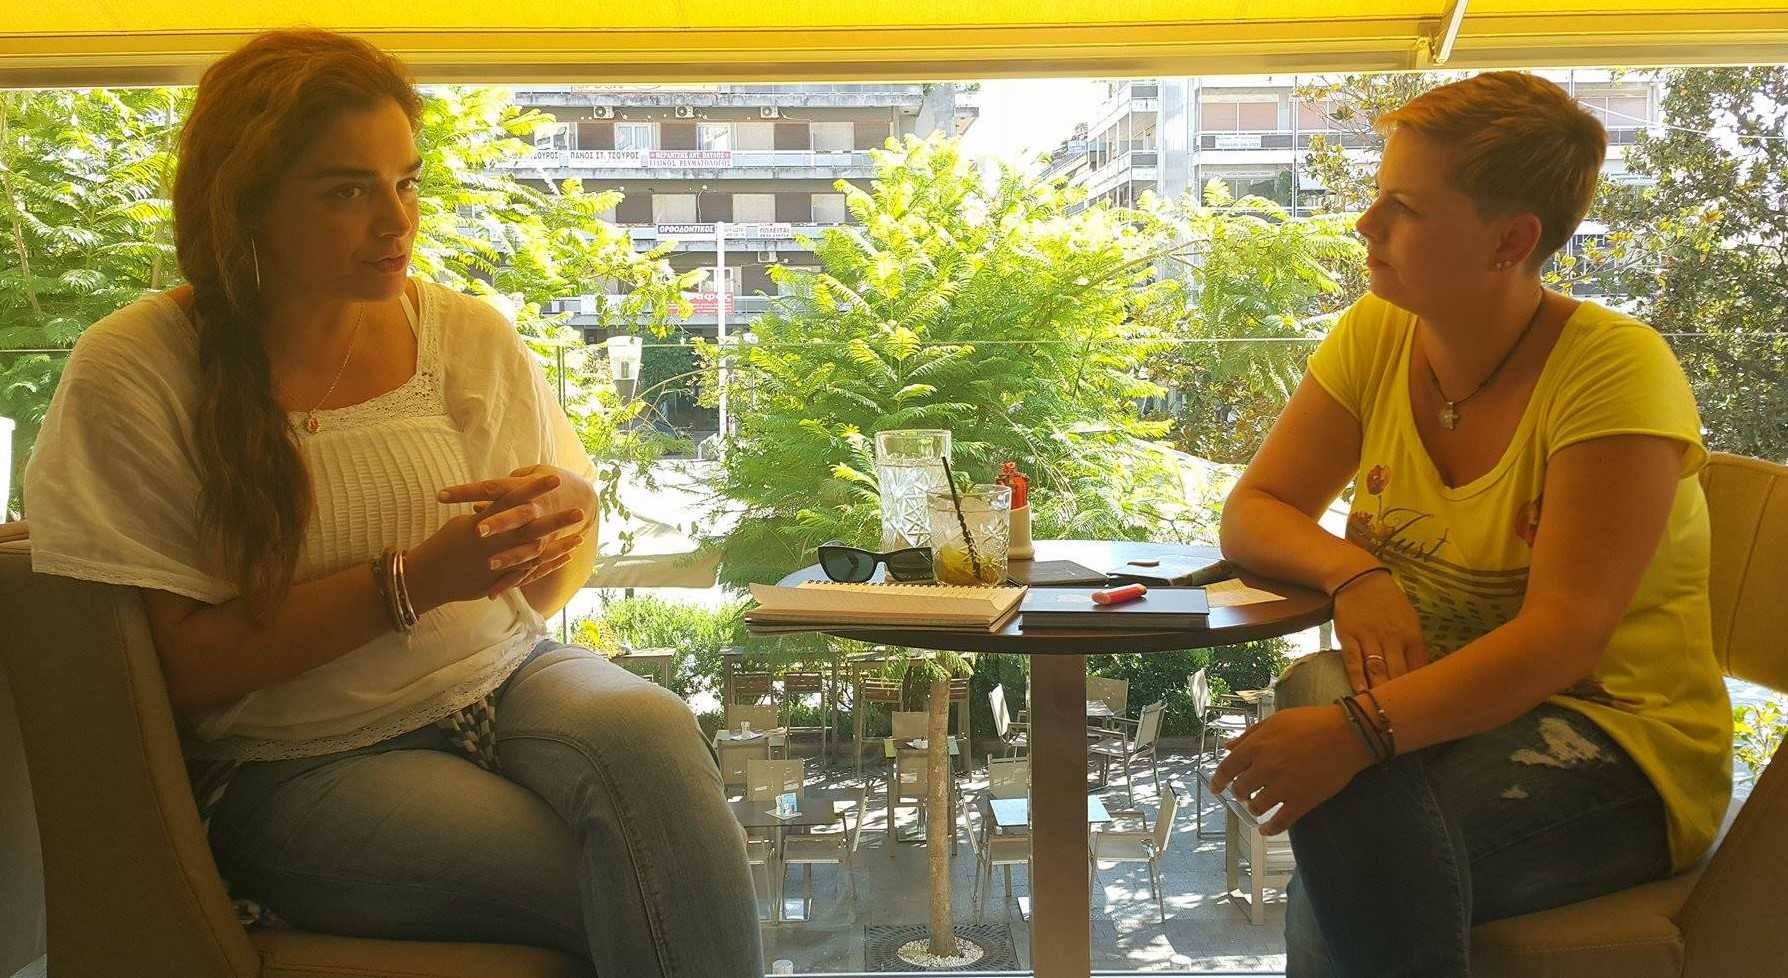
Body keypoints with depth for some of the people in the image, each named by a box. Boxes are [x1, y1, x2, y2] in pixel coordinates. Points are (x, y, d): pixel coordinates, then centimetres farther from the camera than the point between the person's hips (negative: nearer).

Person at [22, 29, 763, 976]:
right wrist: (411, 582, -20)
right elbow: (180, 665, -10)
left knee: (644, 729, -32)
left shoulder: (471, 336, 2)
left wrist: (555, 533, -13)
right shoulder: (132, 376, -8)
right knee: (670, 890, -28)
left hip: (507, 682, 4)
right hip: (305, 771, -4)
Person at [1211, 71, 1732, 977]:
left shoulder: (1615, 369, -16)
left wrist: (1359, 730, -37)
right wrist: (1351, 573, -18)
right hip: (1437, 713, 4)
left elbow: (1560, 638, -23)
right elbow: (1252, 512, 4)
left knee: (1358, 810, -33)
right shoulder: (1375, 338, 2)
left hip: (1620, 745, -4)